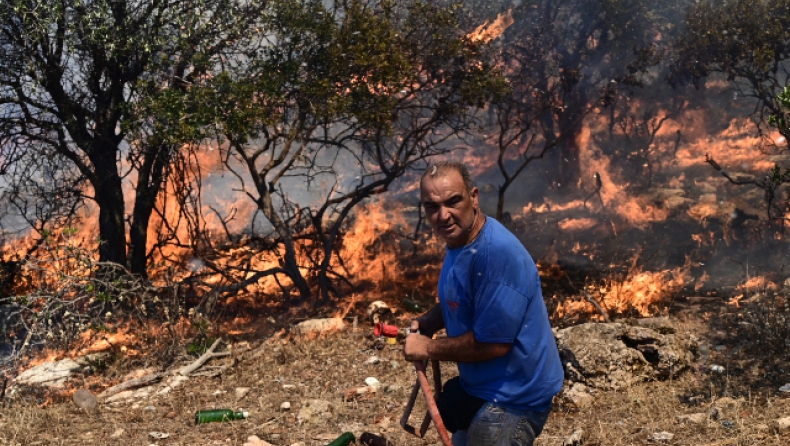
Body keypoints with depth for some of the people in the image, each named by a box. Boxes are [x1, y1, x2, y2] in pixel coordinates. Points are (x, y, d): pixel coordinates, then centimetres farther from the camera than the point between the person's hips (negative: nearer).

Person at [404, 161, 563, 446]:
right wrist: (428, 322, 0)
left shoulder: (497, 252, -30)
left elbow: (492, 343, -30)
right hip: (480, 387, 10)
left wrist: (427, 348, -18)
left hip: (511, 397, -9)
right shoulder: (458, 242, 1)